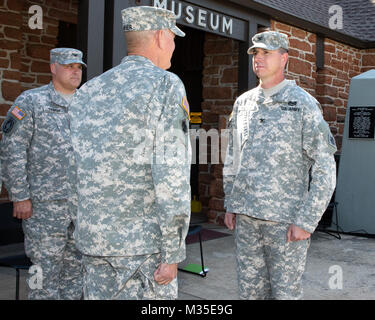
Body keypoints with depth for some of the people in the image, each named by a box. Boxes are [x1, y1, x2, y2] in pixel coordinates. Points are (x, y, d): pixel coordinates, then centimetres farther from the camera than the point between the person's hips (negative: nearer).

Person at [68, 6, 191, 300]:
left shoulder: (88, 91, 11)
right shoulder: (165, 85, -10)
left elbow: (86, 170, 13)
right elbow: (172, 173, -17)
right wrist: (172, 254, -14)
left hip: (92, 236, 7)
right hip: (143, 241, -7)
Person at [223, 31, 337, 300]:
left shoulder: (304, 105, -7)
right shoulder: (243, 103, 10)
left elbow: (325, 170, -10)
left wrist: (306, 222, -14)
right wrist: (230, 205, 13)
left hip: (285, 220, -5)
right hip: (245, 217, 5)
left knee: (286, 290, 4)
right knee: (250, 289, 13)